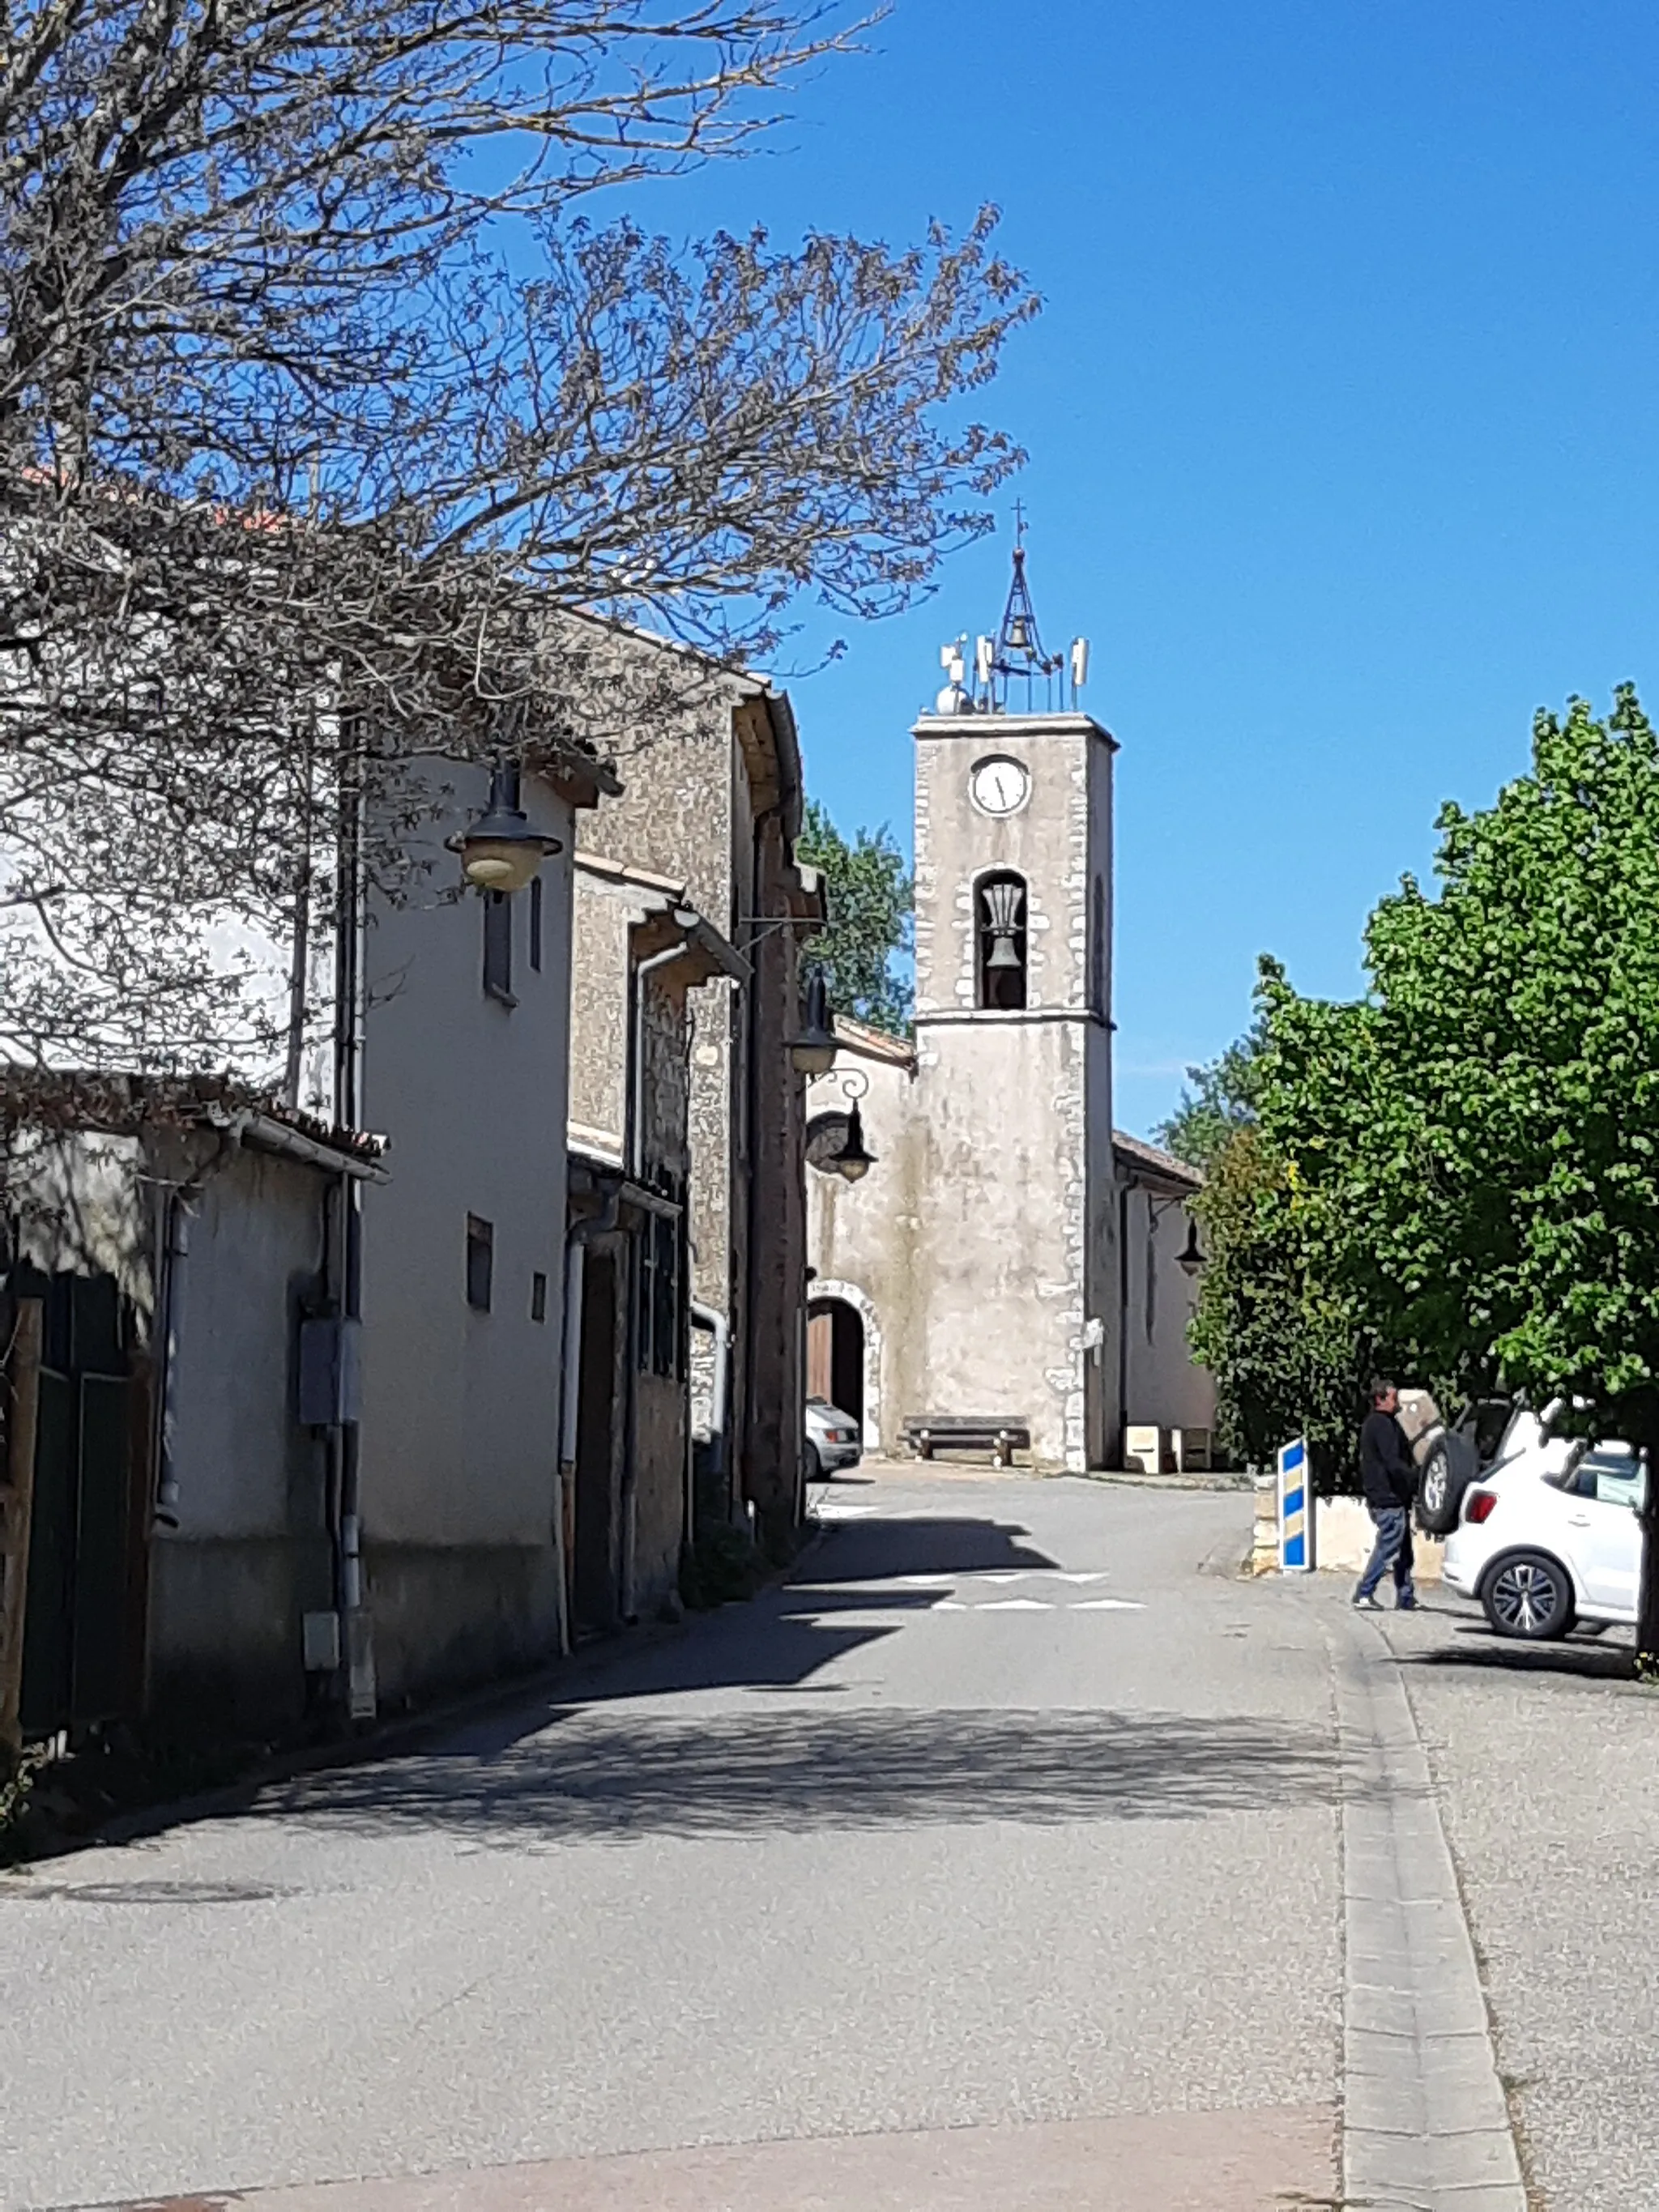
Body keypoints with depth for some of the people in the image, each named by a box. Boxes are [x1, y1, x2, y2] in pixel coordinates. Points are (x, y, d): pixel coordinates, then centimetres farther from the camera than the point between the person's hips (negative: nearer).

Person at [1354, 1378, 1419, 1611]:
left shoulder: (1374, 1423, 19)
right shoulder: (1383, 1424, -14)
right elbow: (1393, 1464, -22)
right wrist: (1417, 1477, -19)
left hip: (1388, 1497, 11)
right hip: (1389, 1497, -11)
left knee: (1403, 1550, 13)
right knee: (1388, 1548, -8)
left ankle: (1405, 1597, 15)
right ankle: (1364, 1594, -6)